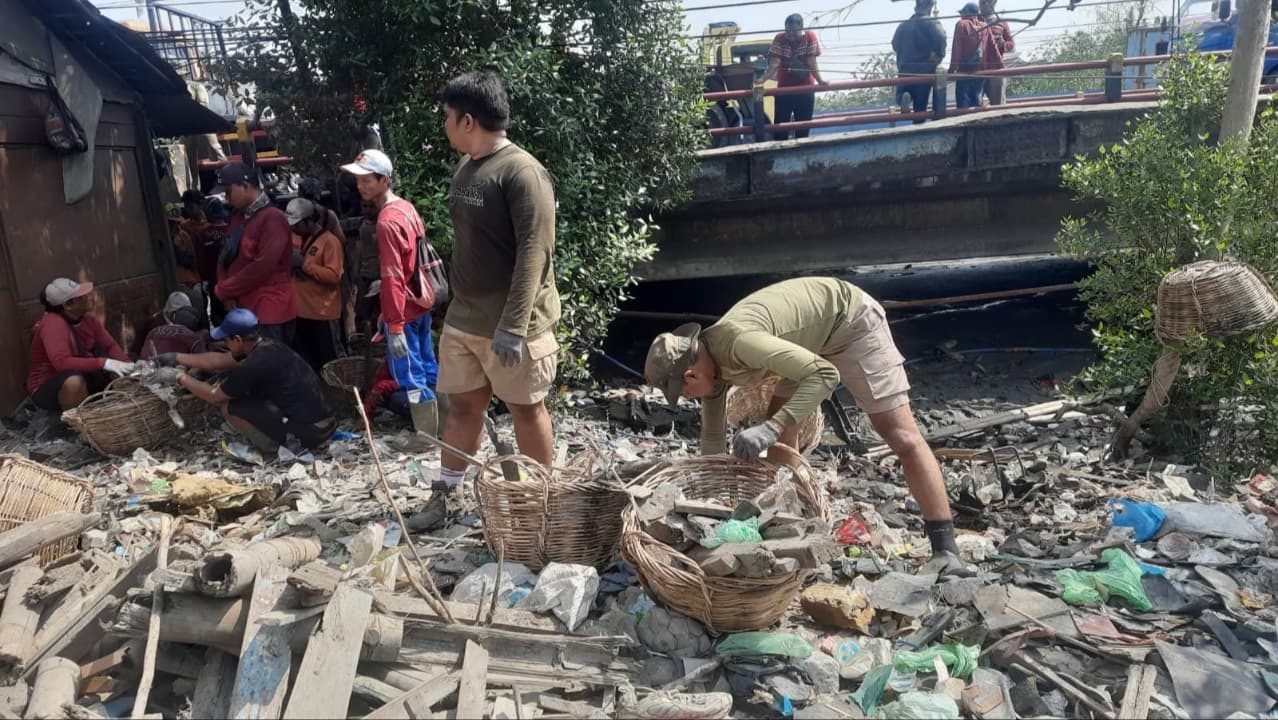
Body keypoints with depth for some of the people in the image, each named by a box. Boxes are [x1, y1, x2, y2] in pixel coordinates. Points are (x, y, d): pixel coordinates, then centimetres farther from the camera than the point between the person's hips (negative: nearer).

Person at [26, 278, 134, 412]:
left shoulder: (86, 318, -4)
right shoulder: (53, 324, -26)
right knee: (74, 380, -38)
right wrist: (104, 363, -44)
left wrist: (126, 366, -21)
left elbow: (110, 345, -2)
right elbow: (62, 362, -38)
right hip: (47, 388, -8)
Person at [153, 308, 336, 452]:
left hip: (310, 434, -9)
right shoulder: (269, 346, 8)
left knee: (230, 408, -4)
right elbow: (219, 360, 23)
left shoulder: (254, 365, -17)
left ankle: (273, 447, 4)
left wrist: (179, 377, 12)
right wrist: (177, 357, 29)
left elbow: (214, 396, 0)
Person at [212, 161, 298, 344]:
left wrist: (223, 290, -9)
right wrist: (227, 294, -2)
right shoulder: (237, 217, 15)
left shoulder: (272, 218, -13)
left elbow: (262, 267, -19)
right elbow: (226, 257, 16)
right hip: (242, 308, 8)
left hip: (269, 312, -8)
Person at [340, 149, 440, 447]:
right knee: (428, 367, 17)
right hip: (420, 303, 9)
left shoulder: (387, 222, -21)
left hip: (404, 311, -9)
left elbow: (392, 278, -24)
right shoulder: (406, 207, 8)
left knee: (409, 374, 2)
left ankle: (426, 434, 11)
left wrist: (394, 326, -24)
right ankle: (444, 424, 27)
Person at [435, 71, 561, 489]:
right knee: (462, 405, 14)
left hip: (512, 325, -7)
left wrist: (513, 326, -26)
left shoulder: (522, 172, -16)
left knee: (526, 409, 6)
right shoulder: (465, 166, 11)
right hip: (463, 319, 8)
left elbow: (533, 254, -22)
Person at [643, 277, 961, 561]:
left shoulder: (737, 341, -34)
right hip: (814, 338, 9)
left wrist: (771, 428, -45)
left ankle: (946, 548, -10)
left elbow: (825, 375, -38)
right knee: (779, 432, 8)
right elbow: (713, 436, 7)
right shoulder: (709, 361, -6)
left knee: (902, 436, -12)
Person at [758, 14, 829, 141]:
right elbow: (774, 63, -17)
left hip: (806, 89, 0)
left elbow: (811, 62, -13)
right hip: (784, 89, 0)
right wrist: (762, 80, -33)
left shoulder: (810, 37, -10)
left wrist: (820, 80, -27)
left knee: (803, 127, 5)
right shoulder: (779, 39, -9)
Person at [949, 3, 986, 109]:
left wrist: (951, 70, -8)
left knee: (963, 103, -4)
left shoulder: (962, 24, -5)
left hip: (965, 70, -5)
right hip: (981, 71, 5)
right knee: (976, 101, 12)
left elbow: (956, 49, -10)